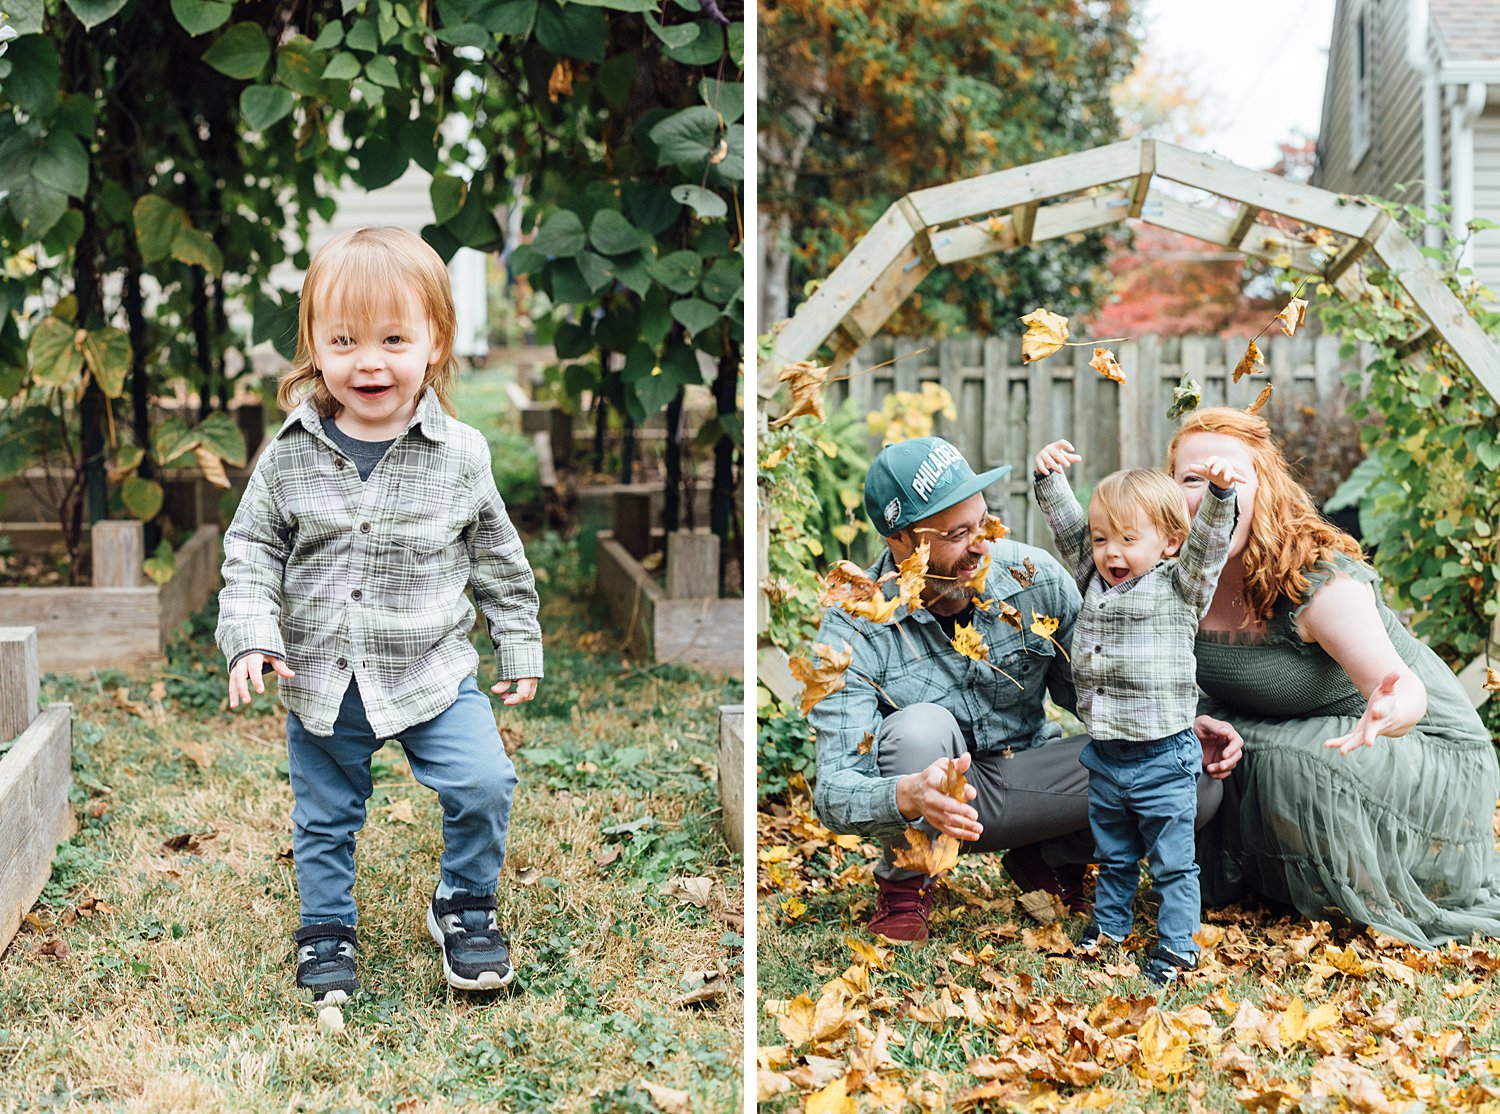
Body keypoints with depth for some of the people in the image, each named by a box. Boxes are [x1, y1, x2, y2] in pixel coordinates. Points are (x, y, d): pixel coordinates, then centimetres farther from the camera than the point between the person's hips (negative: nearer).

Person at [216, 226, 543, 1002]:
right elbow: (251, 550, 0)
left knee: (484, 783, -14)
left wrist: (519, 647, 7)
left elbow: (497, 558, 3)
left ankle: (464, 904, 12)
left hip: (432, 672, -1)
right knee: (324, 819, 14)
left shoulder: (461, 454, -8)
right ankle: (325, 931, 38)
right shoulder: (290, 455, -8)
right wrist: (249, 635, -13)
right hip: (321, 682, 1)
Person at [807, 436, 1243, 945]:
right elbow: (834, 793, -28)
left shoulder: (1036, 577, -13)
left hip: (1025, 778, 3)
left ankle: (1054, 861, 8)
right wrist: (909, 796, -51)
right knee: (920, 728, -39)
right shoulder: (853, 629, -22)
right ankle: (903, 883, -8)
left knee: (1199, 782, -19)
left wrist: (1182, 727, -15)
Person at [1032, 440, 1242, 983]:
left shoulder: (1180, 586, -7)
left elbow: (1207, 542, -20)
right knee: (1113, 855, 22)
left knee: (1172, 861, 4)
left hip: (1162, 756, -5)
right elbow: (1067, 526, 8)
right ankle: (1109, 924, 37)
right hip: (1105, 754, 5)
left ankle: (1177, 945, 14)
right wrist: (1050, 478, -5)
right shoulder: (1095, 578, 7)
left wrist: (1219, 494, -36)